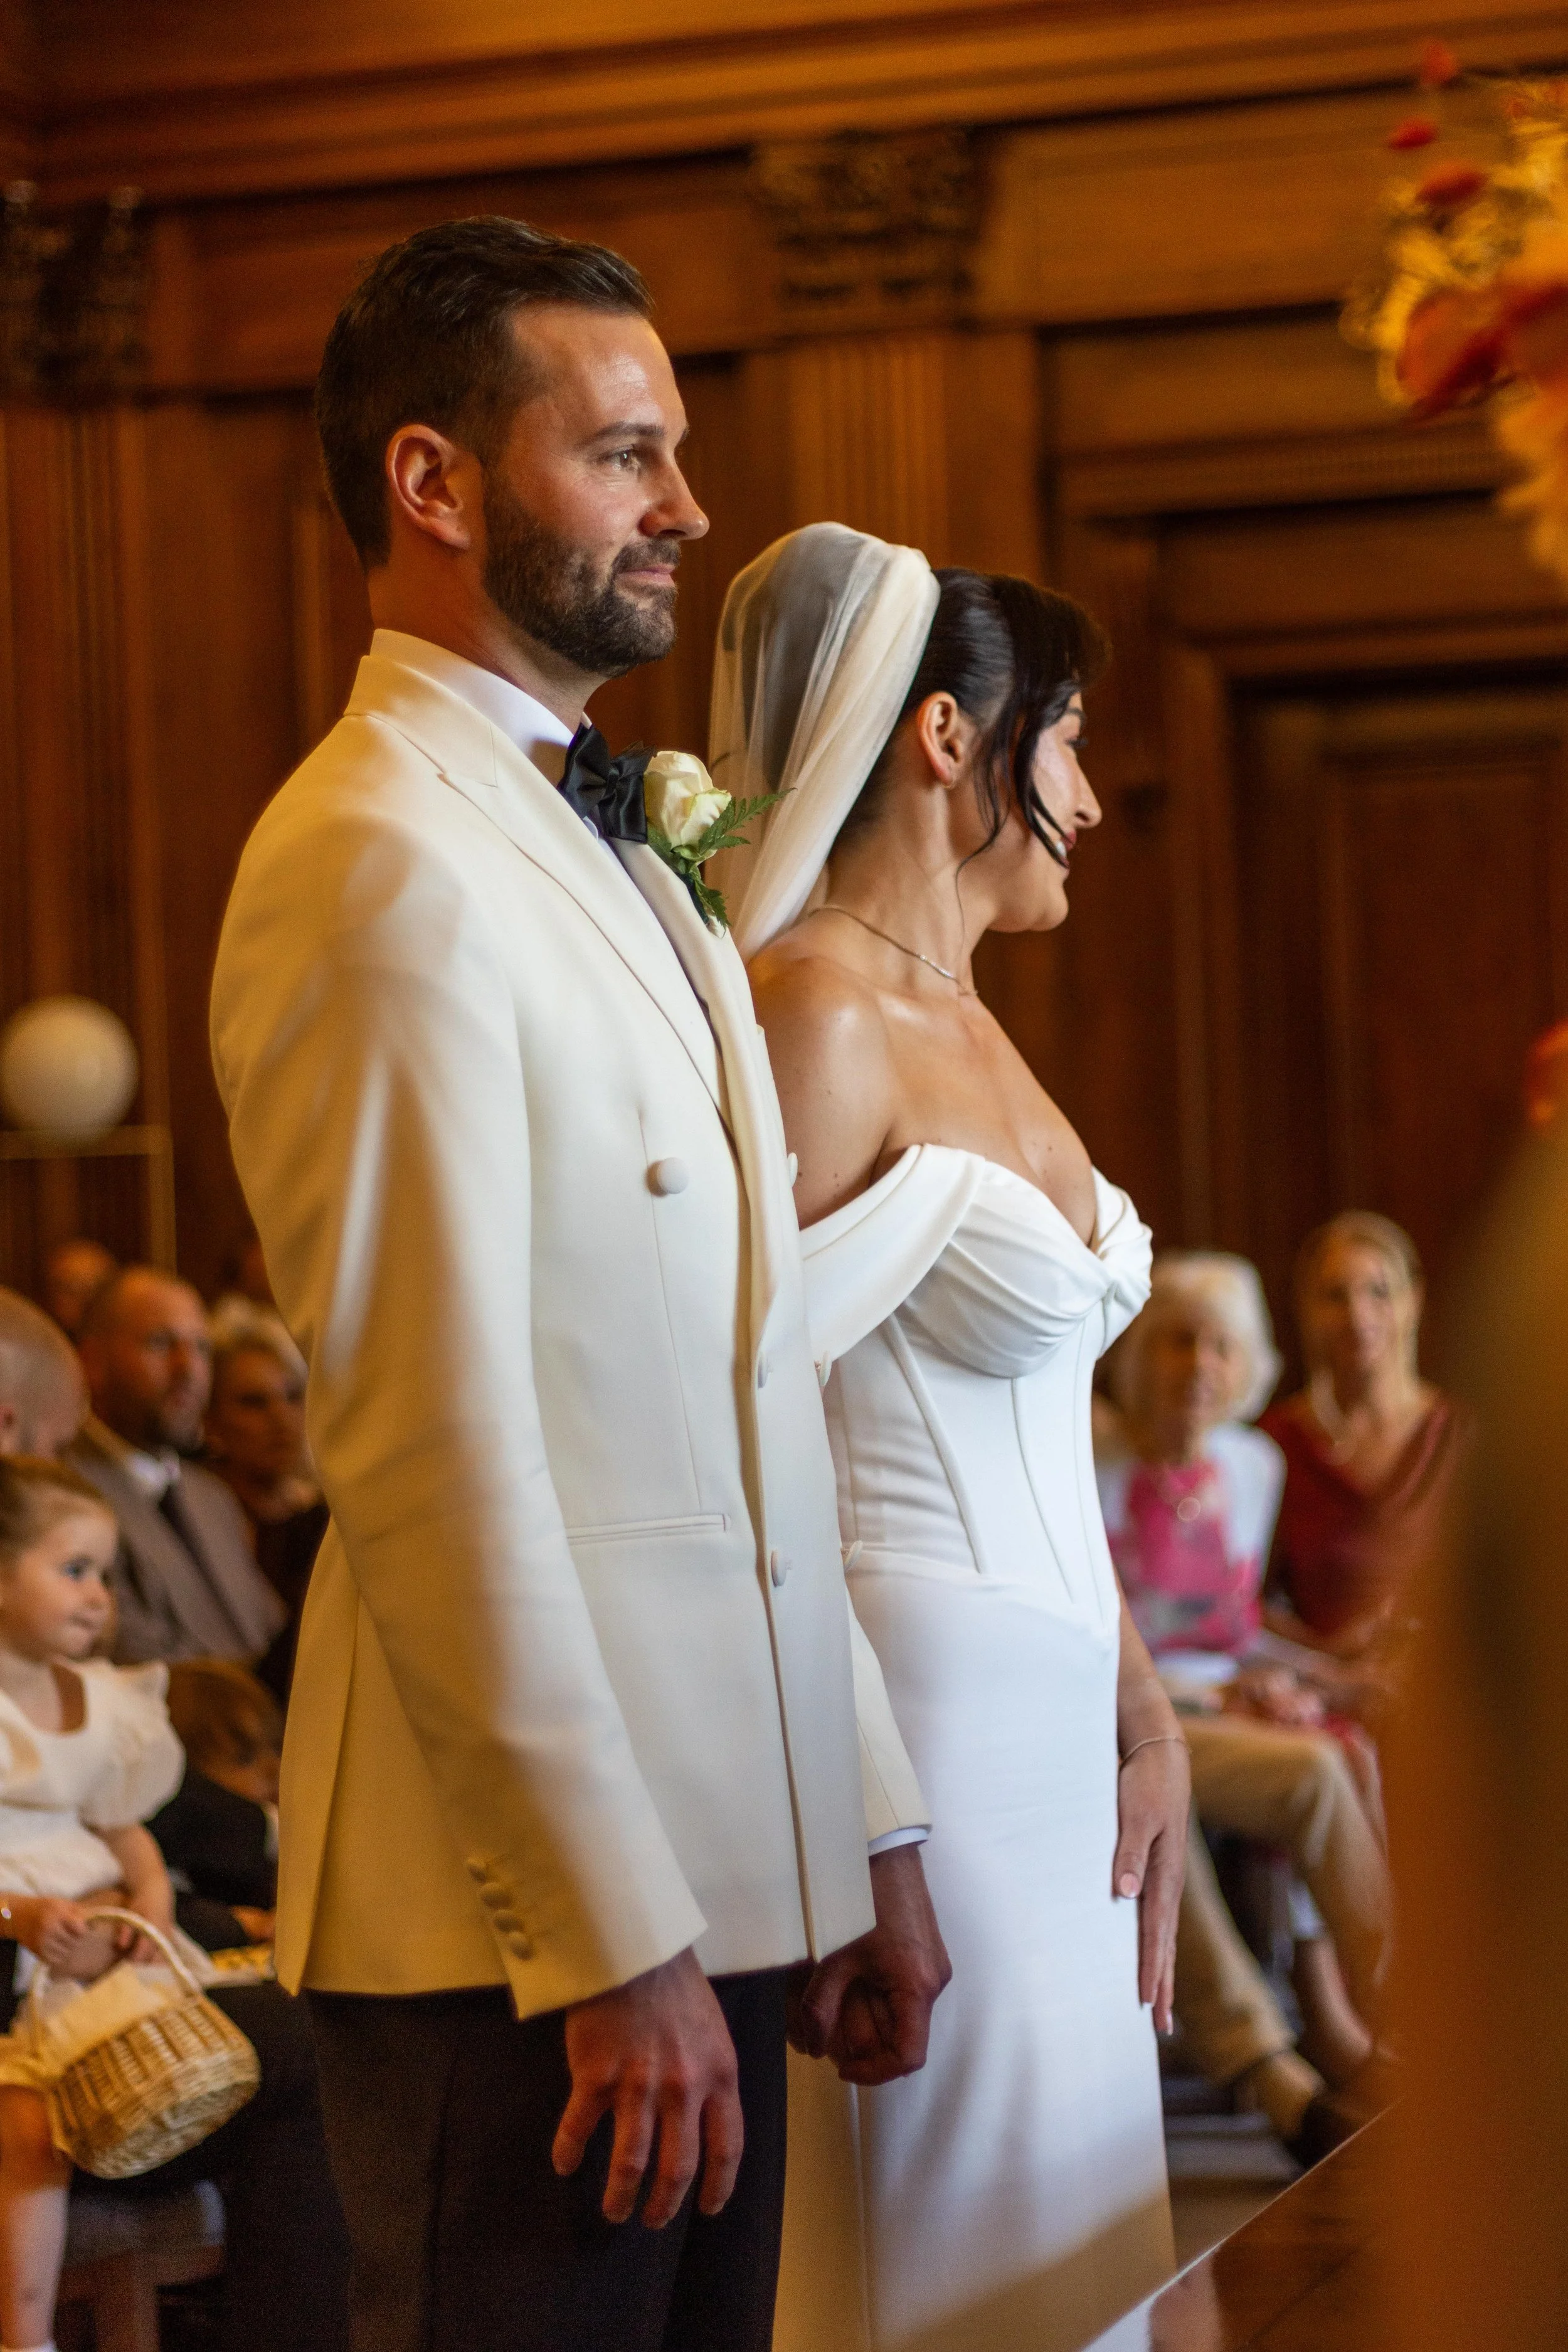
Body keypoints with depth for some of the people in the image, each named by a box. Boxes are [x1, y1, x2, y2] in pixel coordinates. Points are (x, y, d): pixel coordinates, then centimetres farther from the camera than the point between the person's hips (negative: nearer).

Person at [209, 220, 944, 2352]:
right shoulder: (382, 863, -13)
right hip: (524, 1929, -9)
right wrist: (612, 1945, -18)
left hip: (713, 1864, 9)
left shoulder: (621, 858, 18)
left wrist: (868, 1832, 15)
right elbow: (436, 1458, -18)